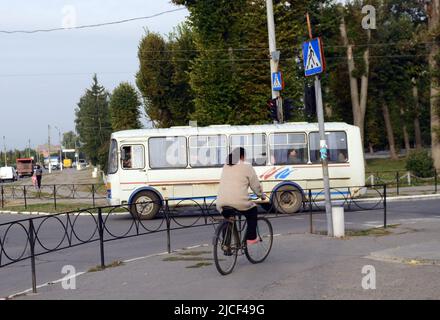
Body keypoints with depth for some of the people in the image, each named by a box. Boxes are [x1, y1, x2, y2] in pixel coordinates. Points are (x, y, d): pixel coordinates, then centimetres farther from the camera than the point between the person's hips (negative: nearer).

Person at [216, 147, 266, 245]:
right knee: (253, 210, 24)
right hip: (239, 203, -5)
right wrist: (261, 195, 24)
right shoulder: (246, 166, 2)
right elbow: (256, 185, 6)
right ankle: (251, 238, 21)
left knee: (227, 219, 31)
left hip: (221, 203, 5)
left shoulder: (226, 166, 19)